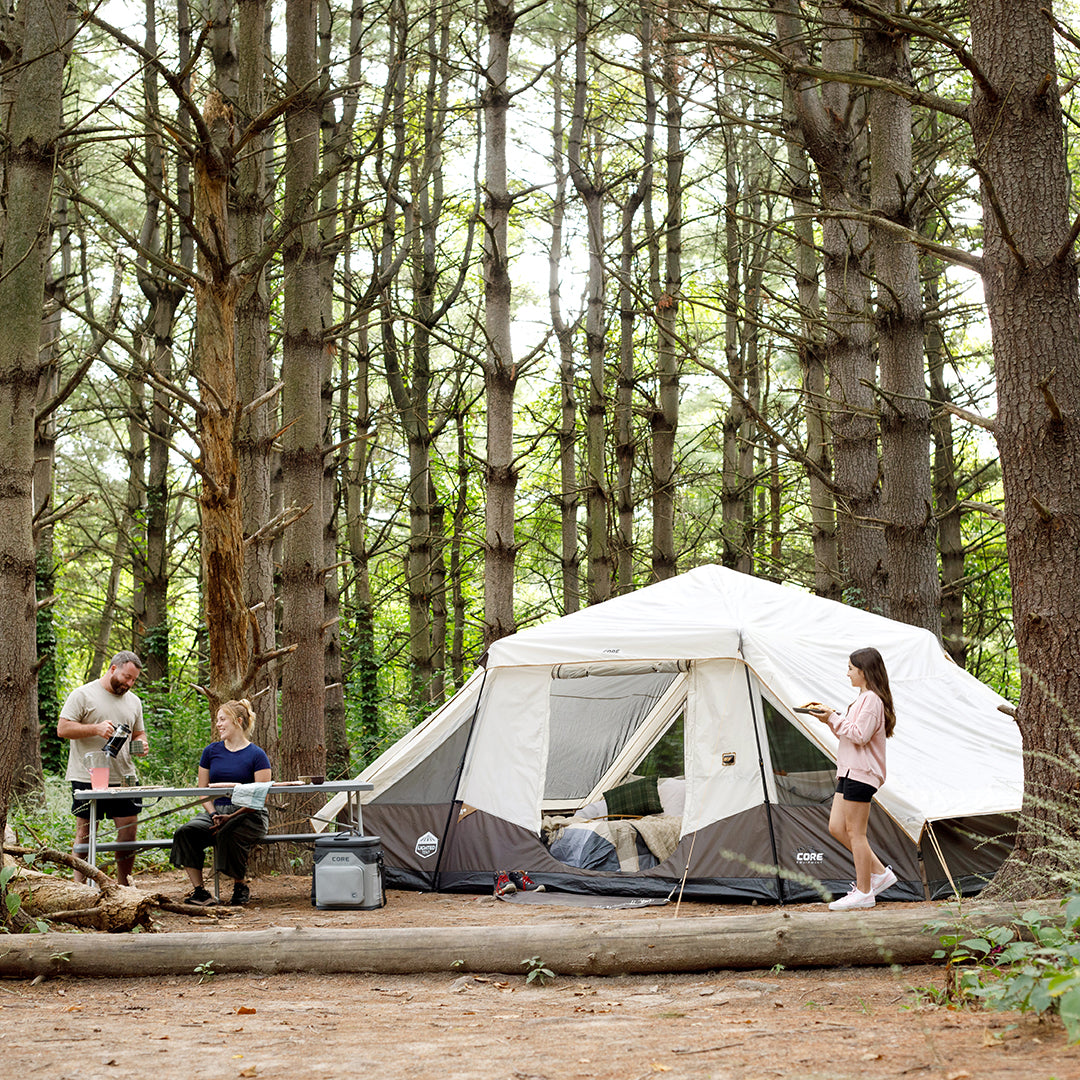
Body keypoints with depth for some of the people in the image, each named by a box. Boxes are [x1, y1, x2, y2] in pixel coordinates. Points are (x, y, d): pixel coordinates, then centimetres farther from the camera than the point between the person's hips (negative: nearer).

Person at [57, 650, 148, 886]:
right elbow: (63, 728, -9)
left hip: (123, 778, 5)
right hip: (88, 776, -5)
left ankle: (124, 884, 15)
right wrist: (96, 728, -20)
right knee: (85, 832, 1)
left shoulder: (133, 701, 16)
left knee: (129, 829, 2)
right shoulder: (83, 695, -3)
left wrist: (141, 744, 0)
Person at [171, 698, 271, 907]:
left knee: (227, 836, -36)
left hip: (249, 815, -4)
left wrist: (231, 817, -17)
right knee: (185, 832, -25)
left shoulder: (256, 755, -1)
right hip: (216, 810, 4)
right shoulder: (211, 751, 14)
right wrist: (214, 815, -6)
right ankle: (199, 890, -24)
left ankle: (240, 887, -12)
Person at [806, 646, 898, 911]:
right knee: (837, 828, 9)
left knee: (855, 832, -6)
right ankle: (880, 872, 14)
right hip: (850, 771, 11)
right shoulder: (865, 698, 20)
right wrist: (831, 717, 9)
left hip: (861, 773, -11)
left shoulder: (871, 699, -13)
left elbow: (860, 735, -21)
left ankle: (863, 892, -1)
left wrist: (834, 719, -14)